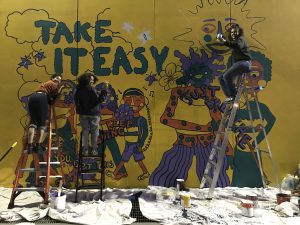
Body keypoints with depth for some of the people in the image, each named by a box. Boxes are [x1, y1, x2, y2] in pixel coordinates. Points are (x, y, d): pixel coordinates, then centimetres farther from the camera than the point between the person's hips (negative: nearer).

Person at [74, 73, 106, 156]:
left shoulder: (78, 90, 3)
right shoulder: (91, 89, -14)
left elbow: (76, 101, 12)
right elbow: (98, 100, -17)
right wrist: (103, 93, -14)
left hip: (83, 114, 5)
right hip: (93, 113, -4)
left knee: (85, 131, 11)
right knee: (94, 132, 6)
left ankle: (85, 150, 9)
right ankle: (94, 150, 8)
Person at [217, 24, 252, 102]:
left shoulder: (240, 39, -7)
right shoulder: (234, 40, 22)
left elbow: (237, 45, -33)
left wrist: (224, 41, -43)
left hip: (244, 62, -9)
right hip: (237, 63, 9)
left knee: (227, 76, -24)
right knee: (221, 78, 1)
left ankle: (233, 95, -14)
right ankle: (230, 96, 2)